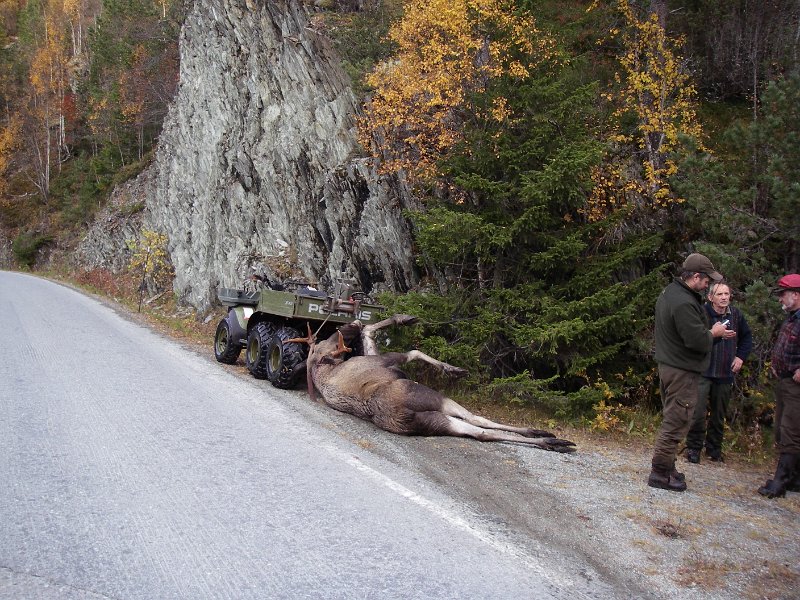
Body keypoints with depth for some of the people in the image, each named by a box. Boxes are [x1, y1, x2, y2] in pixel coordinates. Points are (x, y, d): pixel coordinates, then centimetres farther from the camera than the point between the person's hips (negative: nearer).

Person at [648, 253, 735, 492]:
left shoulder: (669, 293, 11)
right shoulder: (684, 303, -23)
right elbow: (698, 341, -25)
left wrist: (712, 332, 10)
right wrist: (714, 333, -6)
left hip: (668, 365, 11)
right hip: (682, 371, -11)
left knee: (671, 420, 18)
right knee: (675, 423, -4)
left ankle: (666, 467, 26)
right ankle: (660, 473, 1)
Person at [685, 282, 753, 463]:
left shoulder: (736, 315, 3)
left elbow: (747, 337, 19)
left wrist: (741, 356, 10)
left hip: (726, 374, 5)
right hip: (703, 373, -5)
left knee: (719, 415, 14)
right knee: (698, 412, -8)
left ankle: (714, 448, 29)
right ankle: (693, 447, 8)